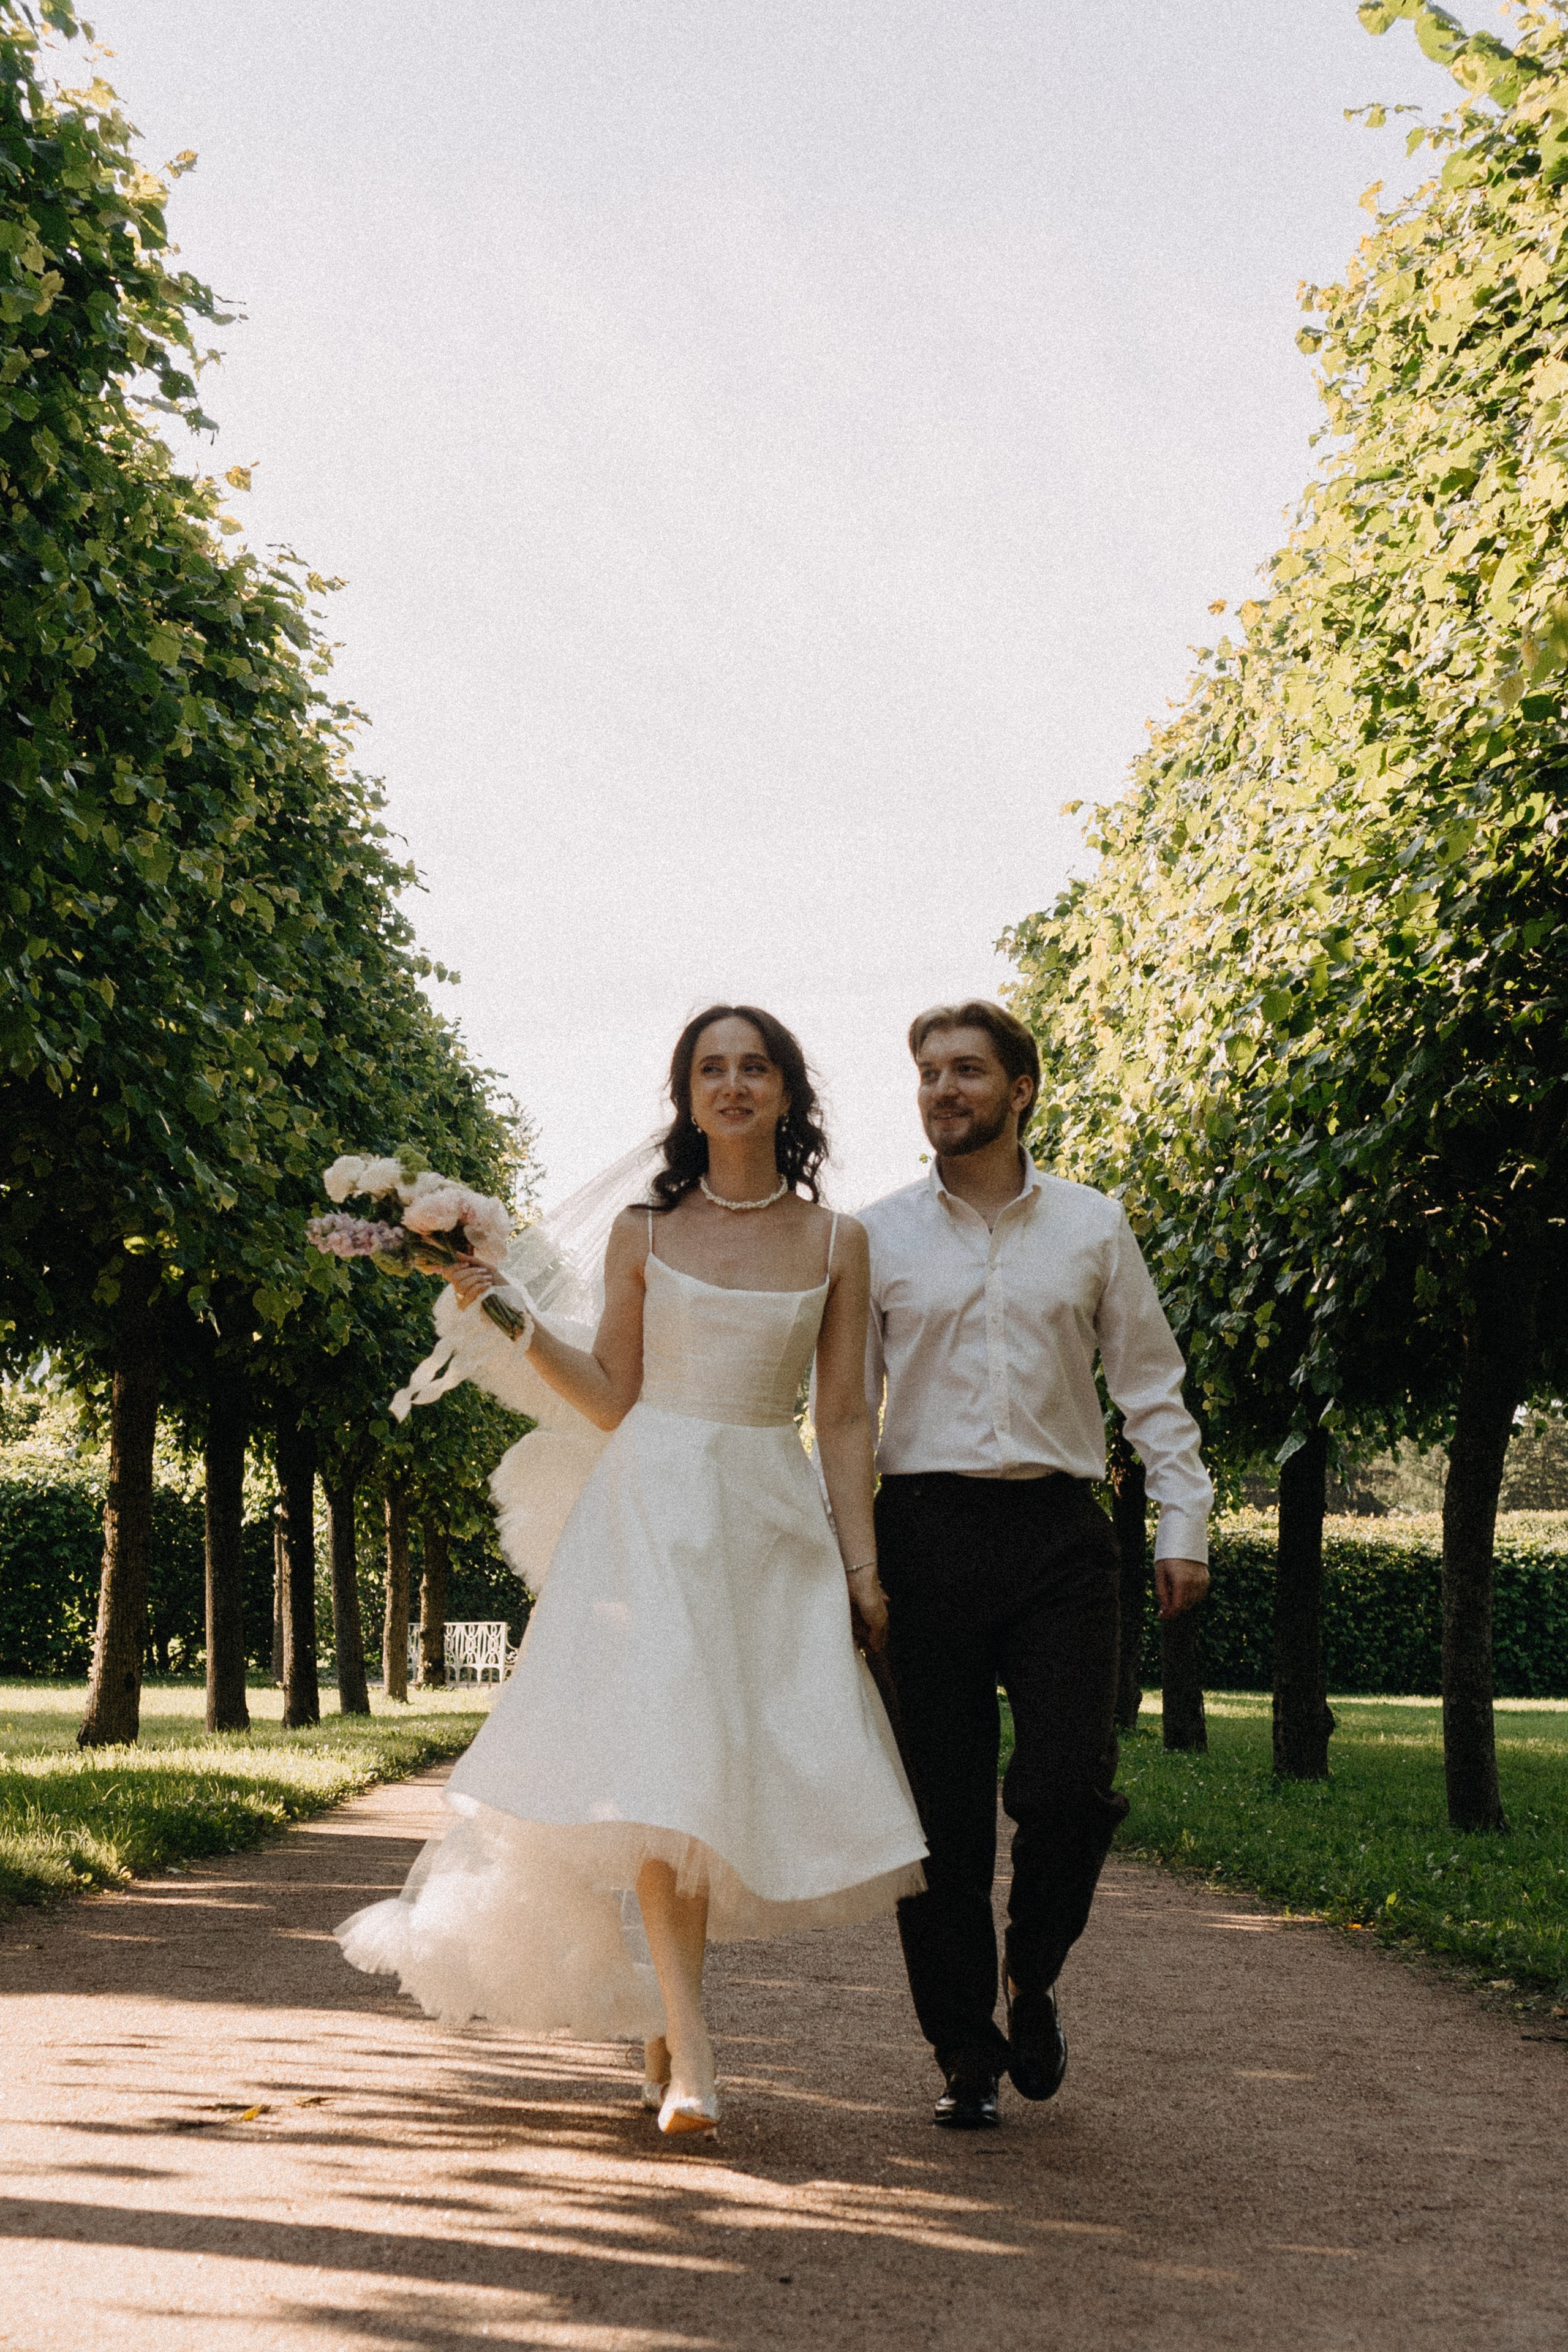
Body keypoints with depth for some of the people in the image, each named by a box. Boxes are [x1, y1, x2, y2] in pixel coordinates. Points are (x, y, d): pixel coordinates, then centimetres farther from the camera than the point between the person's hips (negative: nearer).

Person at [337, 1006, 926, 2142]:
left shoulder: (836, 1241, 7)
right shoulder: (645, 1232, 6)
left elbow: (844, 1418, 6)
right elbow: (614, 1396, 7)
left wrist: (862, 1563, 1)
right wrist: (512, 1321, -4)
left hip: (773, 1519, 2)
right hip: (653, 1506, -1)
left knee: (754, 1770, 0)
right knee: (661, 1750, -14)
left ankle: (664, 2015, 21)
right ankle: (687, 2047, -15)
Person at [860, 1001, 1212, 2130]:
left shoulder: (1093, 1226, 10)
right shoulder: (878, 1236, 9)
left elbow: (1151, 1382, 13)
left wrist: (1184, 1523, 5)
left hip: (1058, 1534, 0)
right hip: (927, 1531, 0)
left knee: (1068, 1792, -11)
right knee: (944, 1813, 1)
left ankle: (1032, 1982, 18)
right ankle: (966, 2054, 13)